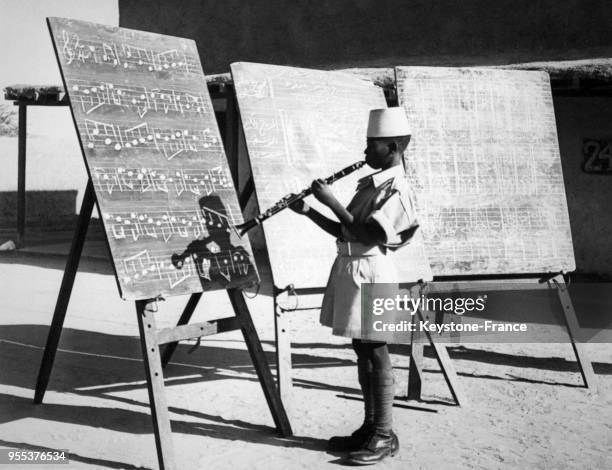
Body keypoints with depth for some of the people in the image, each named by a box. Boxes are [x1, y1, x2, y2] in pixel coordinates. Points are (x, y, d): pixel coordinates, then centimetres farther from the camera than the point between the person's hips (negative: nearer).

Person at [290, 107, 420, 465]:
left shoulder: (396, 190, -14)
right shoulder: (371, 184, 15)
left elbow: (366, 235, -23)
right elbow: (345, 232, 17)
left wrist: (332, 201, -20)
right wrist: (308, 212, 9)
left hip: (370, 273, -9)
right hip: (350, 269, 9)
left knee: (376, 353, -3)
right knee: (363, 352, 13)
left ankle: (384, 436, 7)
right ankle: (369, 428, 22)